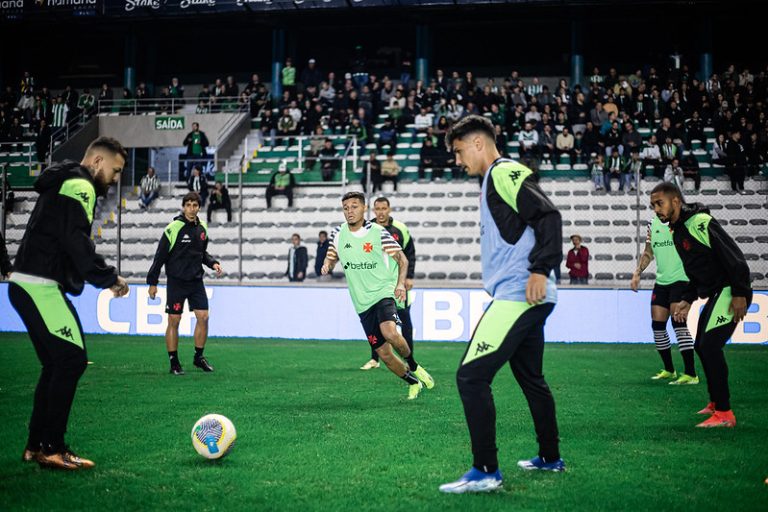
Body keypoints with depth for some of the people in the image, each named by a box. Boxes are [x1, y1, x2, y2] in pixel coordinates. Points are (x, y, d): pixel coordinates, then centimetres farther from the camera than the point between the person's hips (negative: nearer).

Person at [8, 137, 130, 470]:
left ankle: (35, 446, 17)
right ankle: (52, 449, -7)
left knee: (56, 364, 14)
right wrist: (109, 278, -11)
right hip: (40, 286, -11)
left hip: (27, 286, 11)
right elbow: (77, 242, -20)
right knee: (72, 358, -10)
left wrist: (103, 277, 15)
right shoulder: (79, 185, -9)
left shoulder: (64, 184, 24)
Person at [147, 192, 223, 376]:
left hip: (196, 281, 5)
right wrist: (152, 282, -8)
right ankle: (174, 362, 9)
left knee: (203, 317, 0)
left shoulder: (202, 228, 6)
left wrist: (213, 263, 0)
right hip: (176, 281, -5)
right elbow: (160, 256, -9)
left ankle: (199, 357, 16)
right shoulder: (173, 228, -12)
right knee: (174, 321, 0)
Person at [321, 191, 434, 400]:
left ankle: (413, 366, -4)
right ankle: (413, 382, 27)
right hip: (362, 303, 4)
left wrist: (400, 283, -19)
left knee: (390, 333, -32)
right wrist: (327, 265, -5)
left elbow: (402, 259, -2)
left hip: (383, 293, -4)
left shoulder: (378, 232, -7)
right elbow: (331, 256, 19)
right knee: (383, 353, 3)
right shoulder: (338, 234, 4)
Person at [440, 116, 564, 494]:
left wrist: (540, 269, -24)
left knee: (471, 376, -12)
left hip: (518, 295, -11)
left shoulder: (504, 172, -9)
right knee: (530, 378, 20)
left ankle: (486, 471, -9)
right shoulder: (496, 179, 21)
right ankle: (550, 458, 32)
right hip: (523, 299, 11)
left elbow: (548, 216, -19)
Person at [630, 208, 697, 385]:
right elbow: (648, 253, 20)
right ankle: (668, 370, 22)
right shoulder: (652, 224, 12)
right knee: (657, 325, 6)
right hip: (661, 281, 7)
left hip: (681, 279, -7)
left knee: (678, 321, -16)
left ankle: (691, 374, -12)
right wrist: (637, 274, 11)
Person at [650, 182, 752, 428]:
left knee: (710, 345, -16)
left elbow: (734, 256, -22)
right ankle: (715, 403, 31)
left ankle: (724, 414, -11)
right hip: (715, 294, 10)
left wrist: (740, 294, -25)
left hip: (731, 293, -10)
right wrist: (687, 301, 15)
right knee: (702, 346, 17)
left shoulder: (699, 222, -18)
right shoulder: (676, 233, 12)